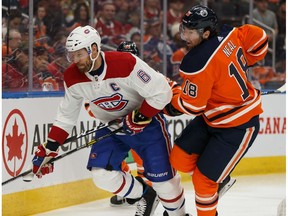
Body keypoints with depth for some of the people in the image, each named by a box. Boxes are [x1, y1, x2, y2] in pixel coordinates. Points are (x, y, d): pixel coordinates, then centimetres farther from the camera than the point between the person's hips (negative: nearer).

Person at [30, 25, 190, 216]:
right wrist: (48, 150, -7)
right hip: (111, 127, 5)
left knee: (162, 177, -7)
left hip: (146, 122, -5)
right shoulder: (73, 77, -13)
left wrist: (140, 118, -26)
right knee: (102, 174, -13)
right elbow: (66, 117, -1)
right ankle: (145, 196, 12)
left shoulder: (126, 64, -30)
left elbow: (161, 91, -24)